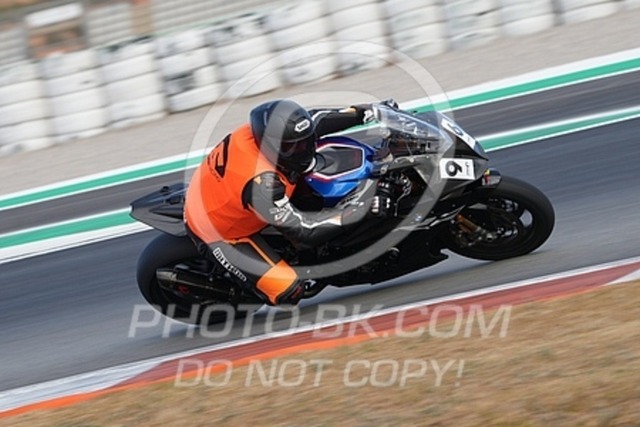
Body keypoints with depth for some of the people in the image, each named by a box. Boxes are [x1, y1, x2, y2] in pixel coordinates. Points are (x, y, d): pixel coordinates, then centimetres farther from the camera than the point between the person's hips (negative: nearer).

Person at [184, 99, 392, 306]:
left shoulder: (263, 130, -20)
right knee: (288, 289, -17)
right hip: (218, 233, -8)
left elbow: (316, 120, -1)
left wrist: (363, 112, -8)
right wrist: (362, 208, -36)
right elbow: (301, 229, -34)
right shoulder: (261, 182, -41)